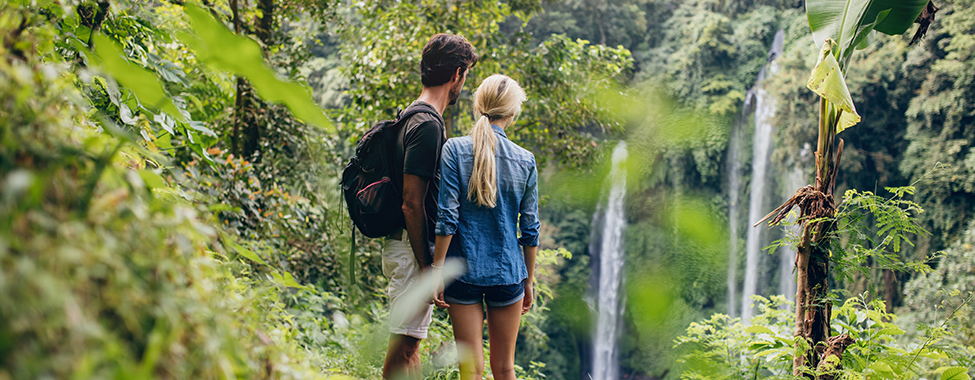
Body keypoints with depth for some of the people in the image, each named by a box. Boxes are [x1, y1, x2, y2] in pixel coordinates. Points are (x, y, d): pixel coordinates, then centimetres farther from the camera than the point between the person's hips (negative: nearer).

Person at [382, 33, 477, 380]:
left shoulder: (415, 118, 15)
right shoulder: (428, 125, -17)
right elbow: (411, 203, -21)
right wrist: (424, 262, -18)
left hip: (413, 245, 10)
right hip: (414, 248, -10)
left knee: (410, 342, 16)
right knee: (403, 343, -4)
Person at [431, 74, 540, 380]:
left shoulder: (455, 149, -6)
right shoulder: (525, 160, 0)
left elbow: (447, 218, -10)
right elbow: (530, 228, 4)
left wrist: (437, 271, -4)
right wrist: (529, 281, 13)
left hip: (464, 271, -1)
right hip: (508, 272, 2)